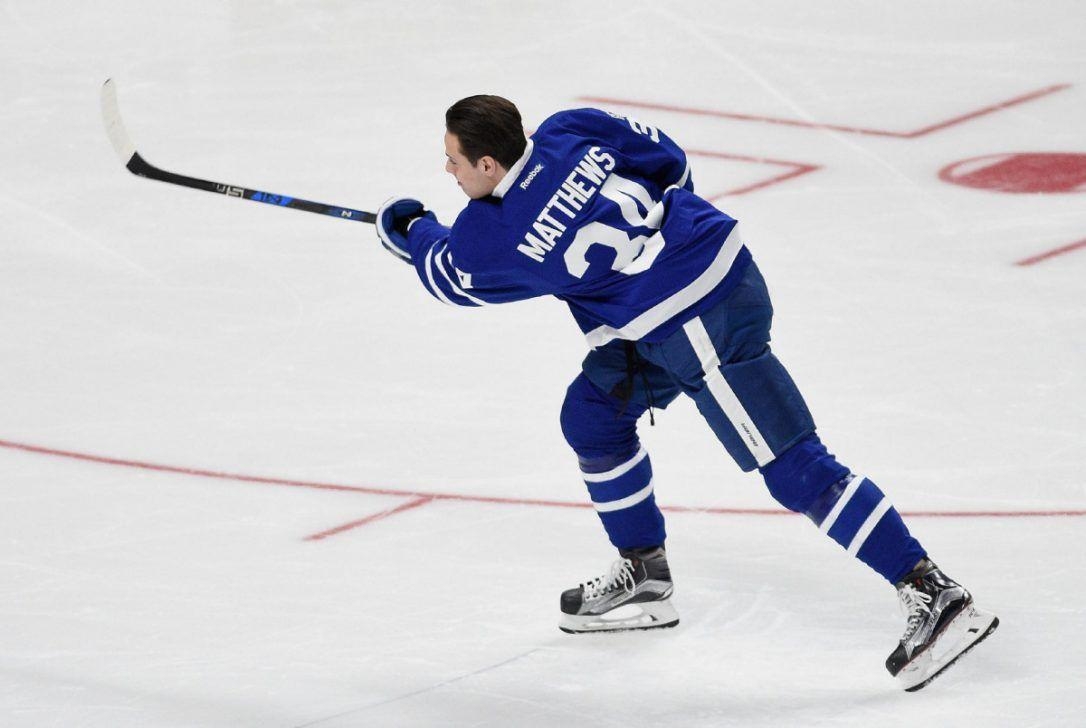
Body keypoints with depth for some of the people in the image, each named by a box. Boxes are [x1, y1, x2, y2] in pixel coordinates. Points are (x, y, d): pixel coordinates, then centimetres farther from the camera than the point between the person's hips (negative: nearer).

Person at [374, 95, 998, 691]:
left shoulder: (492, 237, -12)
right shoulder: (569, 133, 0)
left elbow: (450, 277, 12)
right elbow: (664, 157, 13)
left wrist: (410, 231, 32)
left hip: (703, 325, -9)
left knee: (792, 465, -9)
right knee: (592, 413, 19)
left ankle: (935, 595, -12)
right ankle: (644, 577, 30)